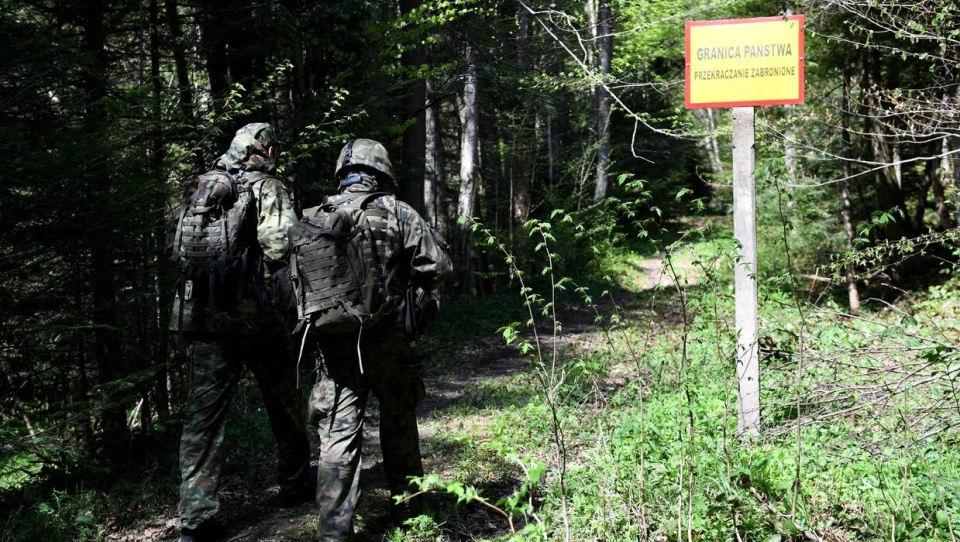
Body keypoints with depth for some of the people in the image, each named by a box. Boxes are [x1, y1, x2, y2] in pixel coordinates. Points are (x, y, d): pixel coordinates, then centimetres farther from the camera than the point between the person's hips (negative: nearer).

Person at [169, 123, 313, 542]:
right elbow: (281, 248, -17)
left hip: (200, 316, 5)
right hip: (254, 315, -4)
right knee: (285, 403, 15)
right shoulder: (268, 189, -4)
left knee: (203, 415, 4)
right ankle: (295, 486, 30)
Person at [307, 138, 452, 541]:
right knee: (398, 421, 18)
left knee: (338, 434, 4)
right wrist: (412, 297, 11)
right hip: (388, 339, -1)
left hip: (332, 344, 2)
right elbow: (437, 265, -6)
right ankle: (406, 500, 34)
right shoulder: (397, 213, -5)